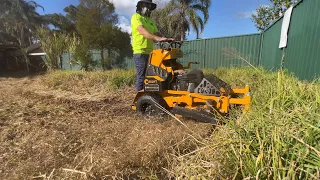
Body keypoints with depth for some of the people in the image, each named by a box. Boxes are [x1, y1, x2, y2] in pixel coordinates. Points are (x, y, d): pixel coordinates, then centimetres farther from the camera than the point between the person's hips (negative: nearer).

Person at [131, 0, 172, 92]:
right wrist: (156, 38, -34)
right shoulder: (136, 17, 0)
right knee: (142, 77, -9)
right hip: (140, 51, -7)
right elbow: (142, 31, -20)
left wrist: (166, 39, -6)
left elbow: (157, 33, 16)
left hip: (150, 52, 8)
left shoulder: (151, 21, 24)